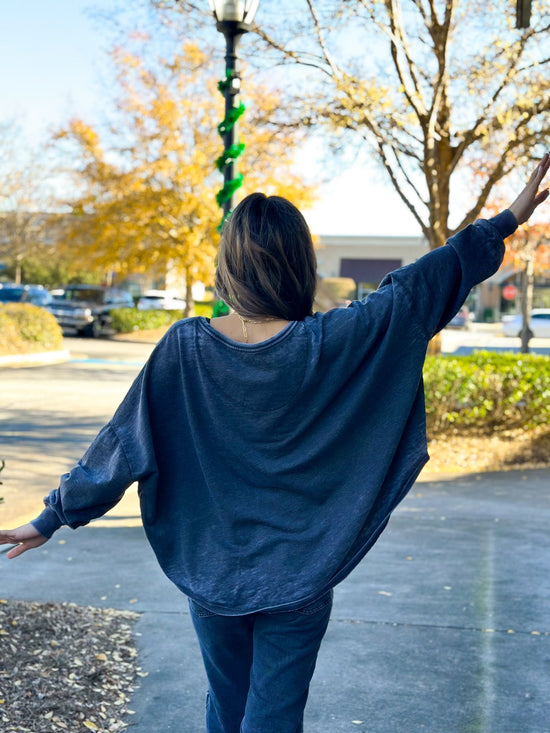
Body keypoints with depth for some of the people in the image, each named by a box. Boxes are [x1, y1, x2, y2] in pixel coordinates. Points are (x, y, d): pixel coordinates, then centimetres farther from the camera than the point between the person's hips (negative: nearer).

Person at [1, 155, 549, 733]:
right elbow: (415, 287, -8)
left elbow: (121, 442, -6)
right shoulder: (329, 343, -17)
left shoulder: (185, 346, -12)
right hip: (296, 582, -3)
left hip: (210, 576, 3)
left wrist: (53, 516, 6)